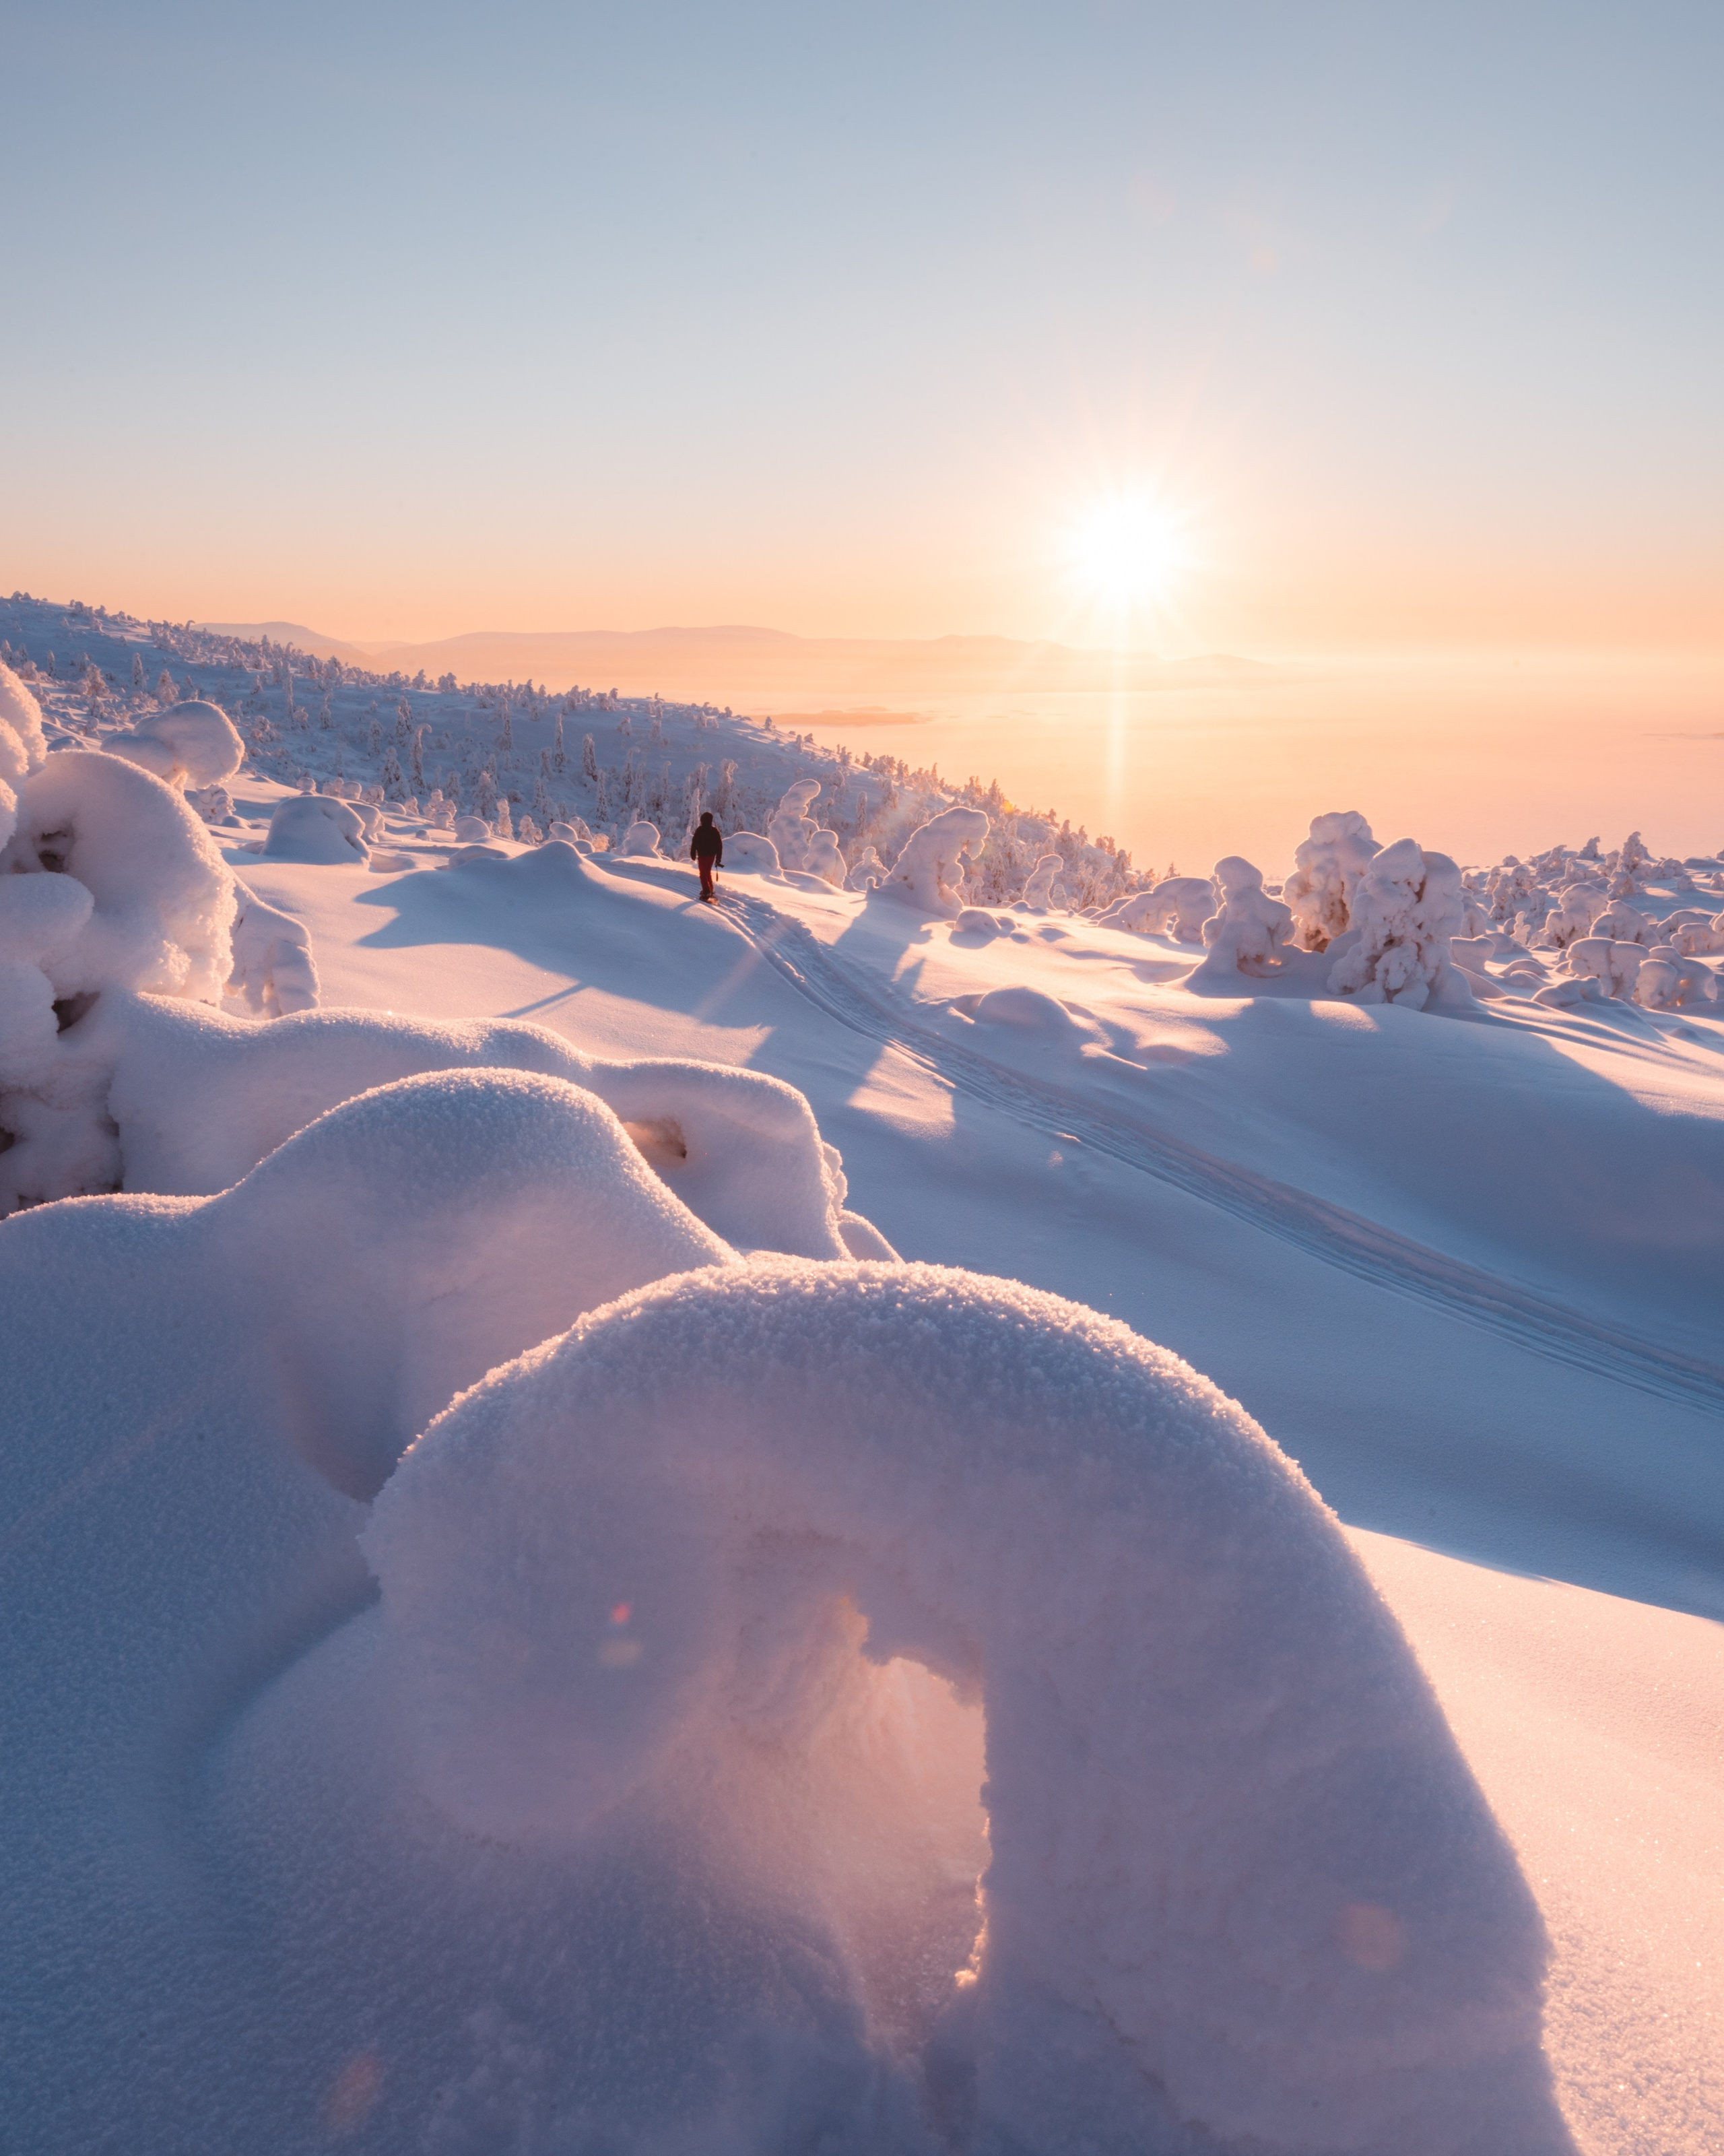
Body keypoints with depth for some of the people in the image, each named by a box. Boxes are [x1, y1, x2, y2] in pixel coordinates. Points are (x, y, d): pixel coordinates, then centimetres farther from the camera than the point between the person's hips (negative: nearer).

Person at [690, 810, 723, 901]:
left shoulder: (700, 830, -11)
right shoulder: (715, 830, 3)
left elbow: (694, 842, -11)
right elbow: (720, 845, 6)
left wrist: (693, 854, -2)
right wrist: (718, 858, 11)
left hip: (702, 855, -5)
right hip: (712, 855, 5)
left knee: (703, 874, -2)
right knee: (708, 872, 22)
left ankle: (707, 893, -12)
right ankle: (710, 890, 29)